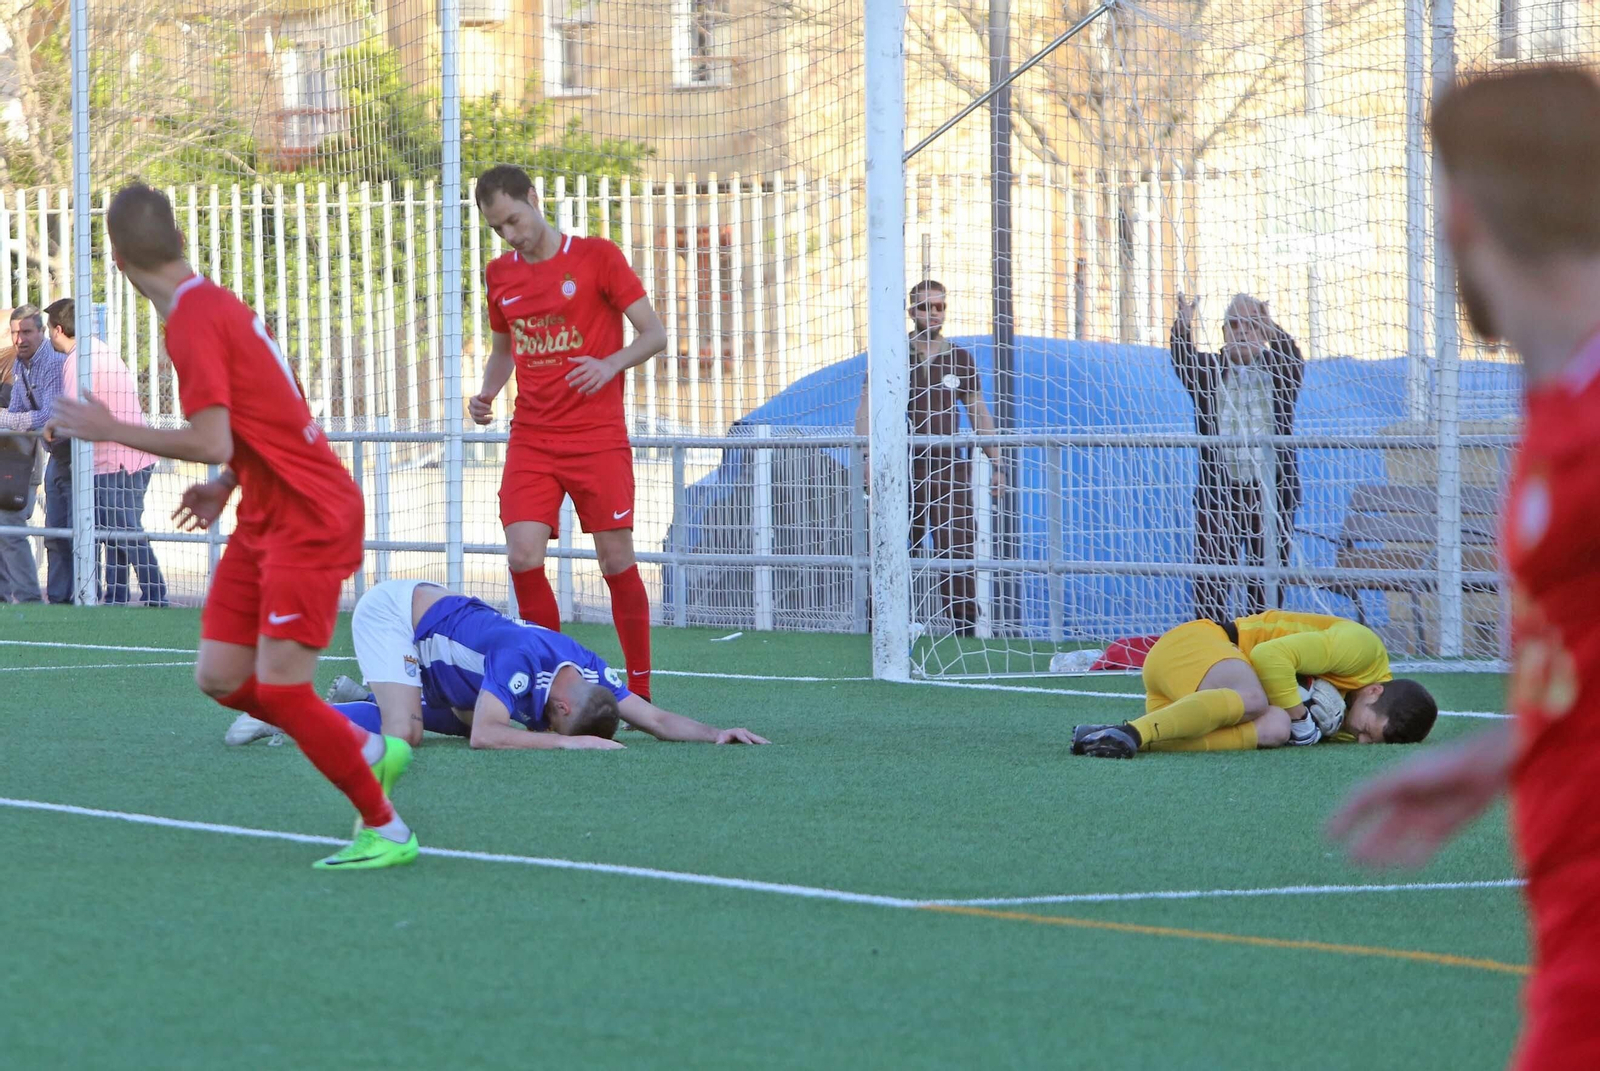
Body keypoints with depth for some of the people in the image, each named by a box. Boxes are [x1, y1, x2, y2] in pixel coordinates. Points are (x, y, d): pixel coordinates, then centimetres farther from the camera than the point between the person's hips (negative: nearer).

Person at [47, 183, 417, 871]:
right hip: (266, 518, 9)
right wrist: (227, 486, 15)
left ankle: (385, 829, -2)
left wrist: (111, 431, -14)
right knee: (221, 677, 5)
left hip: (309, 520, -9)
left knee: (280, 686, -12)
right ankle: (370, 751, 20)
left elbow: (211, 442, -24)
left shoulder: (193, 321, -18)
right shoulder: (216, 304, 12)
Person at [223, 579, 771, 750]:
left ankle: (363, 695, 22)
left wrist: (715, 734, -23)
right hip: (390, 610, -8)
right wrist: (568, 743, -41)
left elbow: (658, 719, -8)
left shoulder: (589, 671, -12)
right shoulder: (522, 656, -35)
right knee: (405, 734, -22)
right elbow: (486, 736, -39)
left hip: (428, 607, 8)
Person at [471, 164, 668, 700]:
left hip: (598, 438, -4)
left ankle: (641, 691, 8)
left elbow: (654, 334, -3)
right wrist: (486, 394, 5)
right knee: (523, 557, -11)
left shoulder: (597, 256, -4)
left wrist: (611, 364, -22)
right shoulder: (499, 275, 11)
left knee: (617, 563, -2)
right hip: (531, 440, 4)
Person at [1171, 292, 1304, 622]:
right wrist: (1183, 327, -31)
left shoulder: (1277, 373, 10)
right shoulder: (1208, 370, 11)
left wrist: (1272, 328, -31)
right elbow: (1183, 362, -9)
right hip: (1218, 489, 0)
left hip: (1271, 489, 0)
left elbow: (1295, 363, -11)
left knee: (1266, 576, -1)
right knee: (1209, 575, -7)